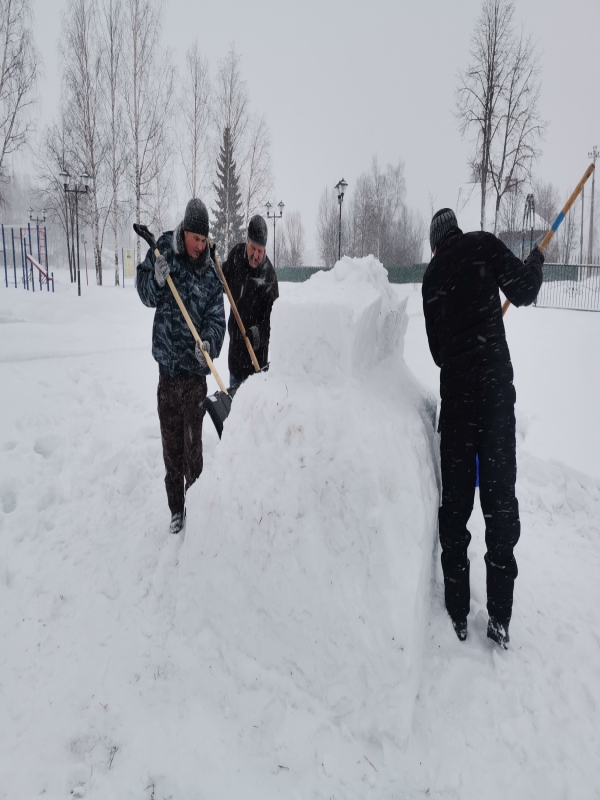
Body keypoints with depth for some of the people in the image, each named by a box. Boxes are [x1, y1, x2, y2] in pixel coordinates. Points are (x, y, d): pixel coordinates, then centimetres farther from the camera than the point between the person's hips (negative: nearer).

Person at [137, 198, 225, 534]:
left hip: (194, 372, -2)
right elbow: (146, 295, 6)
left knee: (193, 446, 0)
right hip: (167, 368, 2)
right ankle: (176, 509, 27)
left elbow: (216, 320, -6)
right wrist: (157, 280, -16)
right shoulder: (162, 251, 0)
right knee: (170, 445, 12)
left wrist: (209, 343, -27)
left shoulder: (211, 274, -3)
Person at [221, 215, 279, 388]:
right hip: (235, 340, 6)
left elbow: (273, 319, -20)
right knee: (234, 386, 18)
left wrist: (260, 333, -37)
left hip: (256, 350, -5)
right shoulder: (236, 254, -5)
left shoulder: (269, 276, -21)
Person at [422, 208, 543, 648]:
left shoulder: (432, 275, 15)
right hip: (495, 382, -3)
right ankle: (500, 619, 9)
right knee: (501, 494, 3)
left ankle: (458, 614, 16)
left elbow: (437, 347, 15)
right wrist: (535, 262, 16)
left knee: (455, 498, 9)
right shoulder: (483, 245, 5)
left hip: (455, 388, 3)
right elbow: (522, 291, -2)